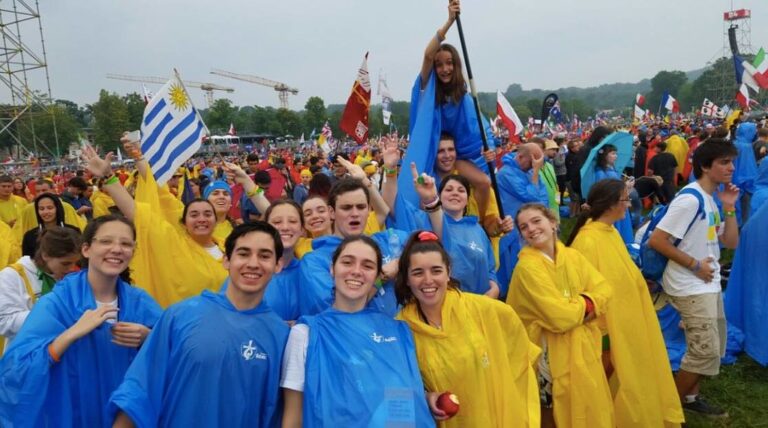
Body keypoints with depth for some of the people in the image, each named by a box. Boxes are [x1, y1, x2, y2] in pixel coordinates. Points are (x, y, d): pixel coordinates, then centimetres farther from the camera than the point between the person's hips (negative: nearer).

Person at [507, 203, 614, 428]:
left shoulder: (572, 256, 3)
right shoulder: (527, 267, -18)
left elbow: (604, 290, -4)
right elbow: (560, 317, -23)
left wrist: (576, 307, -18)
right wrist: (585, 304, -5)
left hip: (583, 347, 6)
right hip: (553, 355, -6)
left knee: (592, 410, 15)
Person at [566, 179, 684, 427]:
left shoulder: (611, 231, 5)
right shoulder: (588, 240, -24)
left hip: (622, 319, 9)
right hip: (606, 324, -9)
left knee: (628, 375, 20)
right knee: (606, 374, 6)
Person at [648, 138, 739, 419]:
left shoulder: (712, 199, 10)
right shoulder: (690, 199, -20)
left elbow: (731, 243, 10)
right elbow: (655, 240, -24)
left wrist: (730, 208, -2)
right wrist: (695, 265, -19)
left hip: (710, 285, 10)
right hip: (691, 287, -10)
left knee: (714, 349, 17)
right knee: (706, 352, -7)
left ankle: (690, 397, 34)